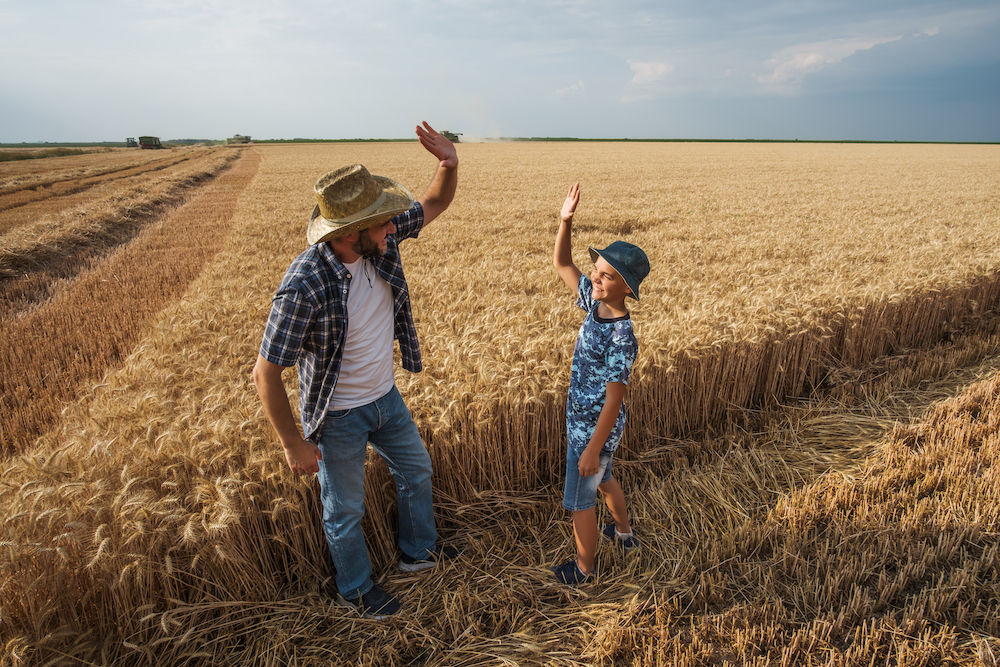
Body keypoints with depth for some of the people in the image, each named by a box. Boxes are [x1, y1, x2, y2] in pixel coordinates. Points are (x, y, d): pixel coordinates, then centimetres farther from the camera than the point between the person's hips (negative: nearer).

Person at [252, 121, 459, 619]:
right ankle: (356, 588, 44)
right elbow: (266, 373, -25)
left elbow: (434, 204, -1)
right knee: (345, 509, 16)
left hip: (386, 397, 7)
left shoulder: (380, 242, -15)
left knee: (416, 470, 25)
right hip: (338, 417, -7)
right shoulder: (305, 287, -34)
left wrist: (450, 165, -22)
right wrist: (293, 444, -18)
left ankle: (419, 551, 52)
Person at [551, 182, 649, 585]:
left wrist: (592, 449, -21)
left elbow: (614, 399, -26)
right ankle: (624, 533, 55)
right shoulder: (595, 303, -7)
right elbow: (561, 265, 3)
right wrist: (566, 221, -11)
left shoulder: (621, 337, -30)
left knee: (579, 499, 10)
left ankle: (583, 568, 32)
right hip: (583, 419, 9)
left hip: (595, 428, -9)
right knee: (602, 479, 30)